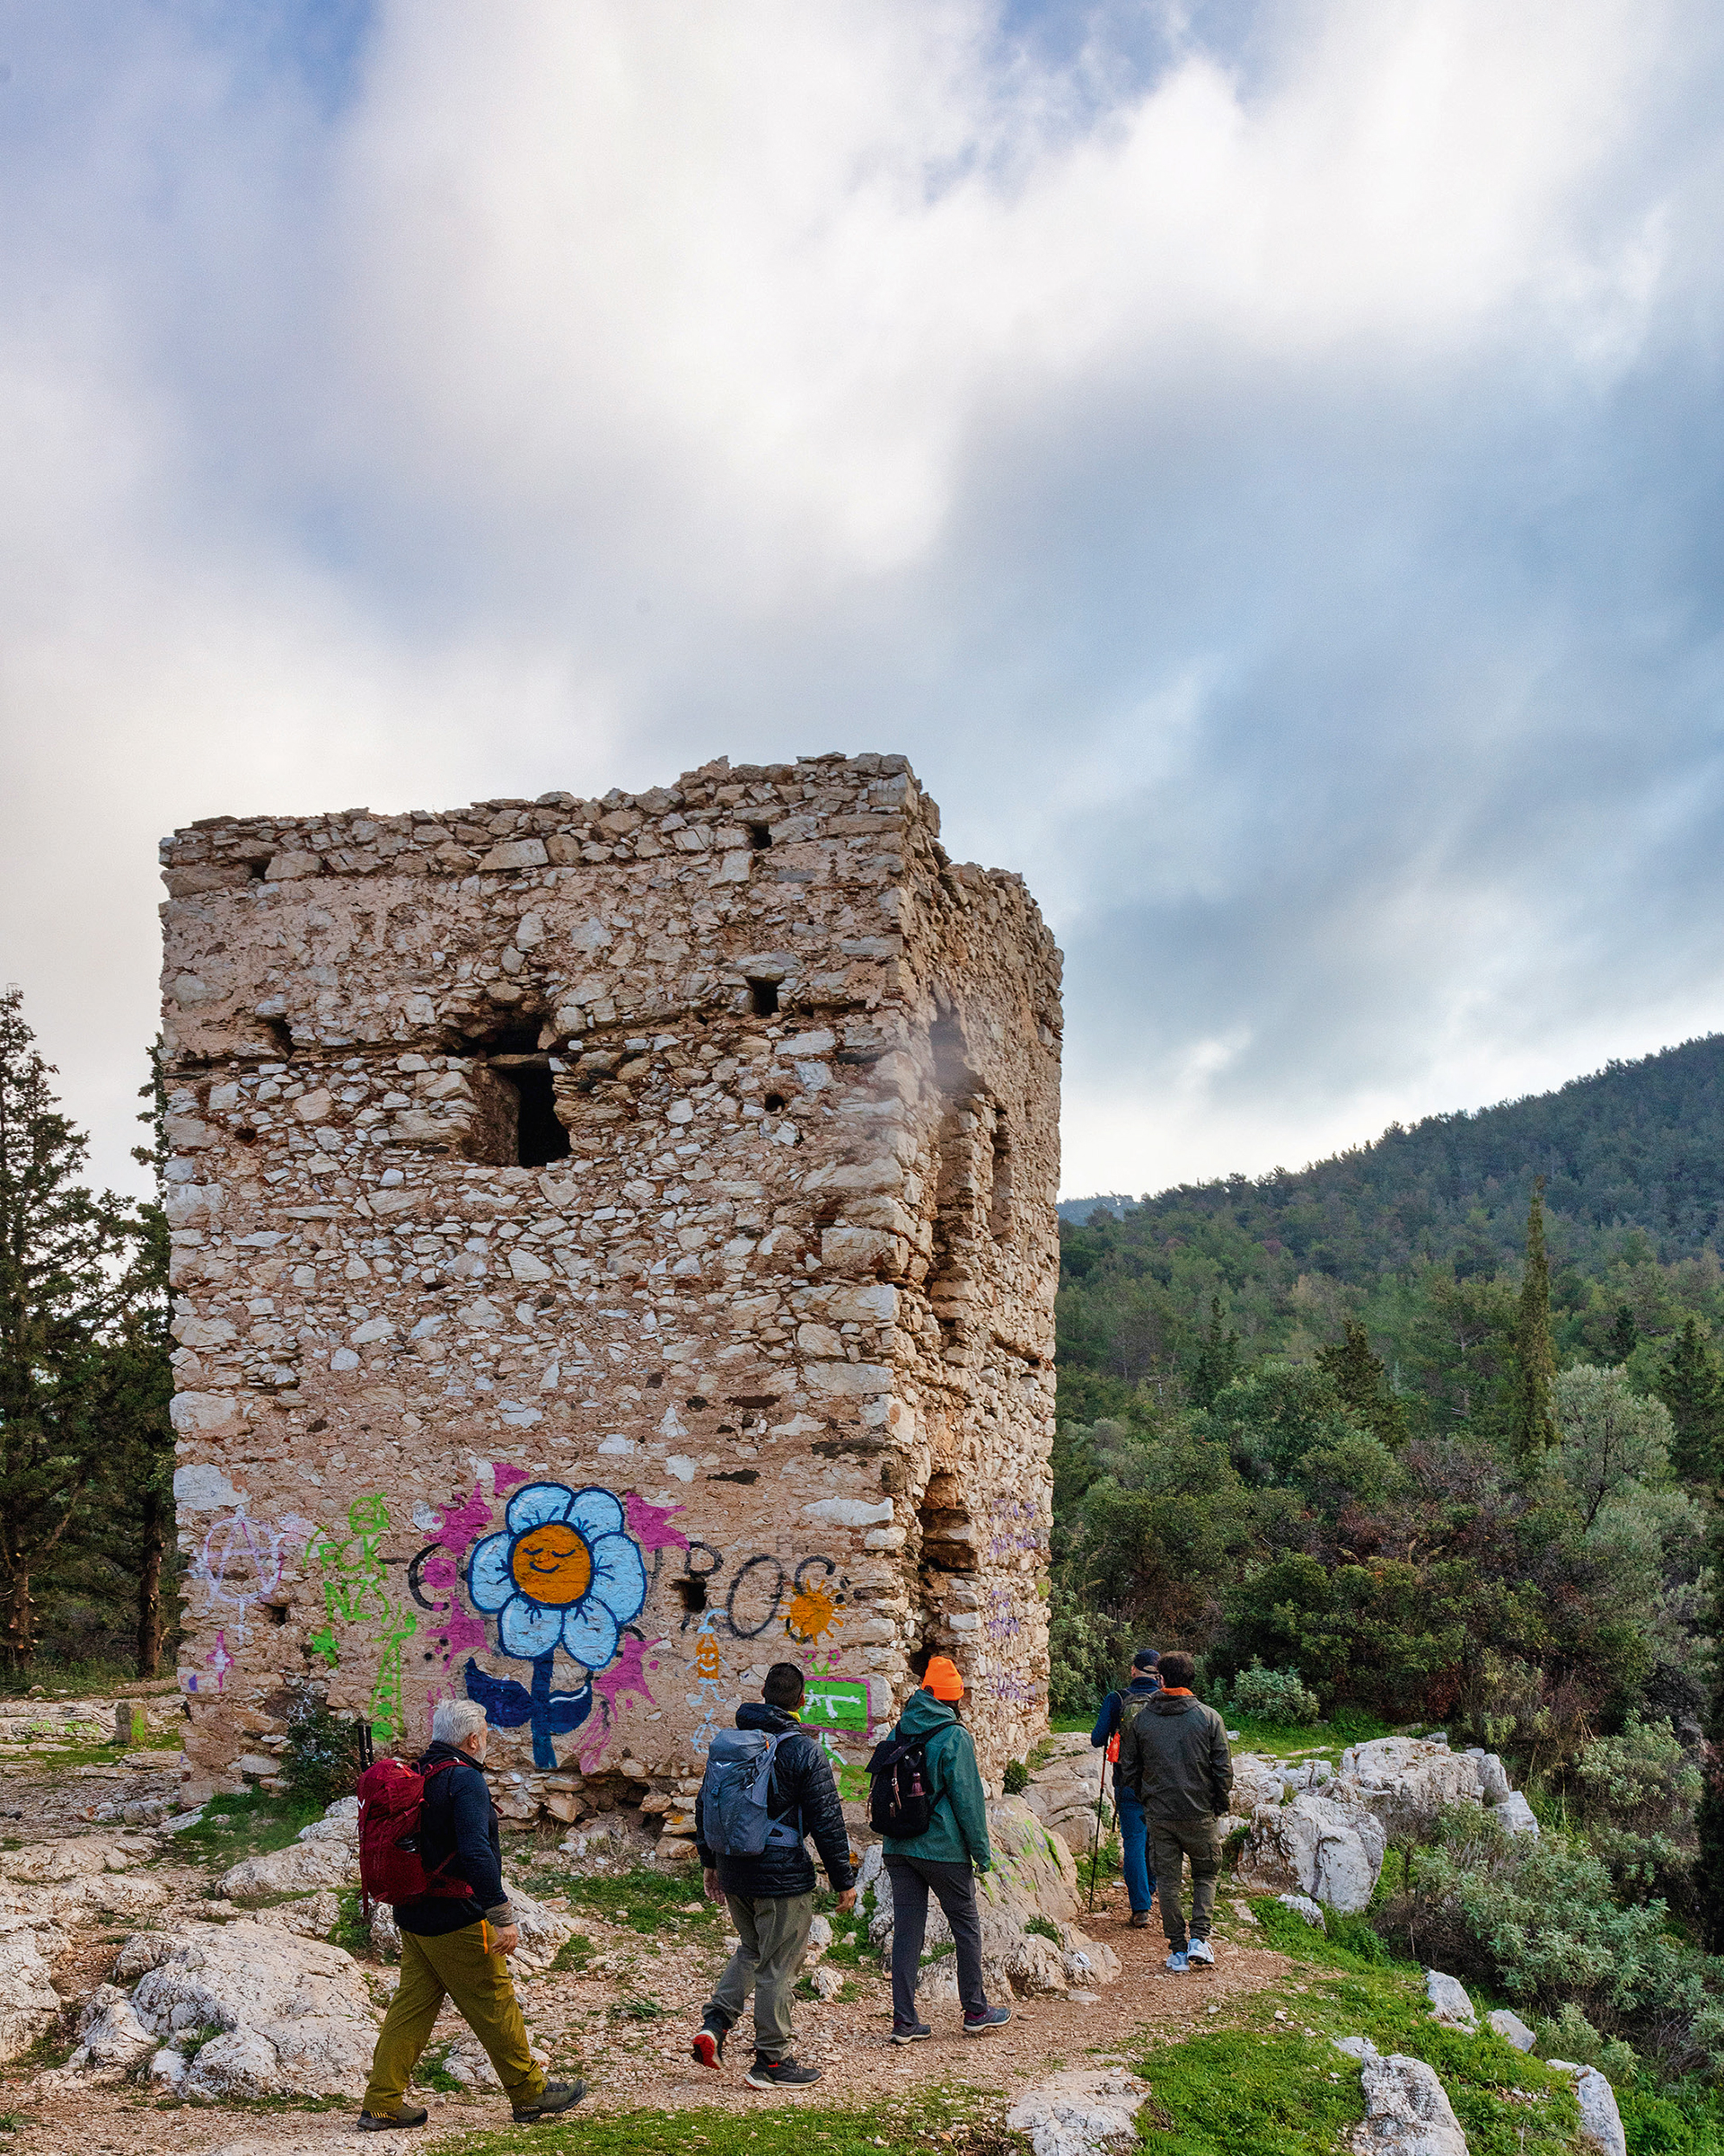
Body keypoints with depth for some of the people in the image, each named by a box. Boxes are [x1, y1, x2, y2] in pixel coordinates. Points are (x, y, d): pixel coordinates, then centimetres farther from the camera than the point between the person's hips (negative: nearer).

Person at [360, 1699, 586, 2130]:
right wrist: (503, 1917, -26)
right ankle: (530, 2094, 16)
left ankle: (381, 2105, 11)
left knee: (411, 2005, 12)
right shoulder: (465, 1779, -18)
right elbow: (476, 1852, -27)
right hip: (456, 1922, -8)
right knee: (495, 2006, 4)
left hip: (413, 1916, 8)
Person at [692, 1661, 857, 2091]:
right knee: (778, 1967, 4)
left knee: (752, 1950, 24)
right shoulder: (805, 1751, -13)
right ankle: (770, 2062, 10)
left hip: (734, 1874, 6)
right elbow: (827, 1821, -11)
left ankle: (715, 2022, 10)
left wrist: (710, 1862, 24)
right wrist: (844, 1881, -3)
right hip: (783, 1877, -6)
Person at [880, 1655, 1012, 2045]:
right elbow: (967, 1797, -11)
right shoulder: (955, 1737, -11)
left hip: (898, 1848, 5)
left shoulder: (898, 1731, 6)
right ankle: (975, 2012, 19)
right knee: (966, 1926, 11)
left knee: (906, 1930, 6)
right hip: (943, 1849, -5)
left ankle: (904, 2020, 6)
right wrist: (981, 1851, -3)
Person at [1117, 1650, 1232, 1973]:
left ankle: (1178, 1949, 11)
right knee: (1206, 1874, 17)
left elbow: (1128, 1770, 4)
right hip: (1201, 1814, -1)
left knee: (1167, 1880, 10)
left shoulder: (1140, 1719, -1)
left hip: (1159, 1815, 1)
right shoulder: (1209, 1718, -6)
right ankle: (1199, 1938, 4)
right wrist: (1219, 1805, 9)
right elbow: (1224, 1770, -5)